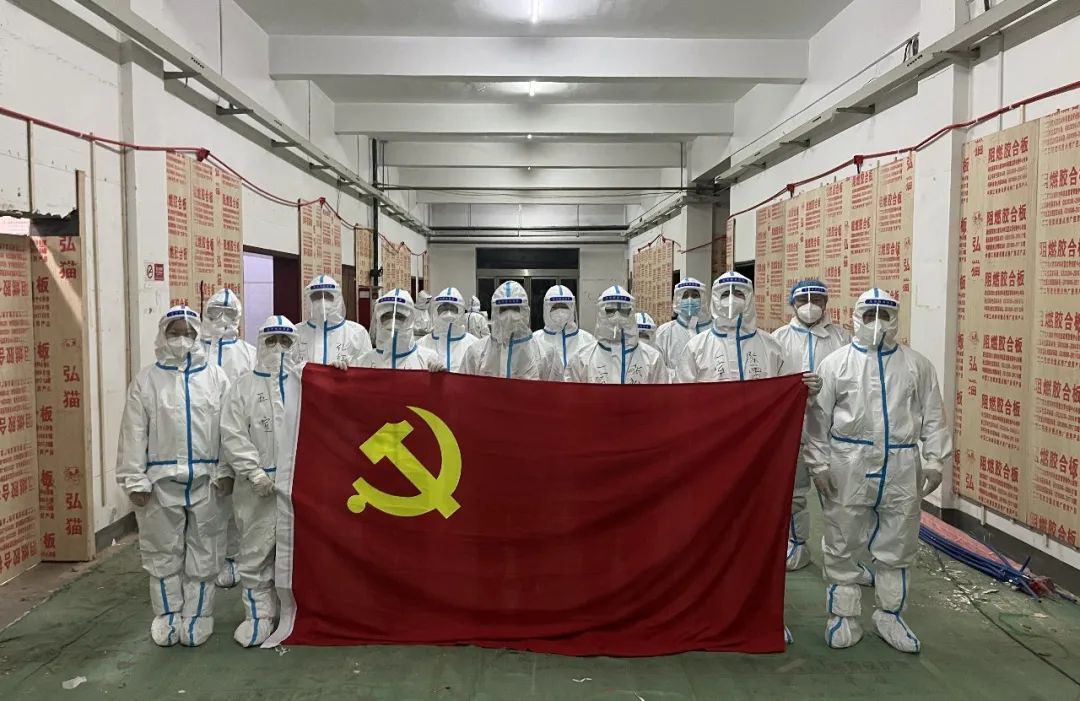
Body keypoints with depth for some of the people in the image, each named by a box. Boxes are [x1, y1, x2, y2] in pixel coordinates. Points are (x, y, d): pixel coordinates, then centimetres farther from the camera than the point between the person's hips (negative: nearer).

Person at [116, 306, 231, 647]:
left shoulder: (216, 377, 4)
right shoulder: (146, 380, 3)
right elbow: (134, 433, 1)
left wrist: (227, 471, -6)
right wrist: (135, 480, -4)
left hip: (206, 479, 0)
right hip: (161, 480, 0)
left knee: (203, 551, 8)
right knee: (164, 551, 10)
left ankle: (197, 615, 22)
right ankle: (167, 615, 25)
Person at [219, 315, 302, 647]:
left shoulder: (306, 381, 7)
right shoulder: (244, 386, 3)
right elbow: (233, 435, -3)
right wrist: (254, 473, -10)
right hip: (259, 485, -1)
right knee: (256, 552, 4)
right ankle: (259, 614, 17)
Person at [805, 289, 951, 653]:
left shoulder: (916, 365, 5)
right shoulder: (835, 363, -1)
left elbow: (933, 417, 8)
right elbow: (818, 418, -1)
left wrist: (934, 461, 2)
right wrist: (818, 464, -5)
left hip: (901, 471, 2)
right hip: (848, 469, -2)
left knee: (897, 547, 12)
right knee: (842, 546, 6)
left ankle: (890, 615, 30)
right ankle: (844, 616, 22)